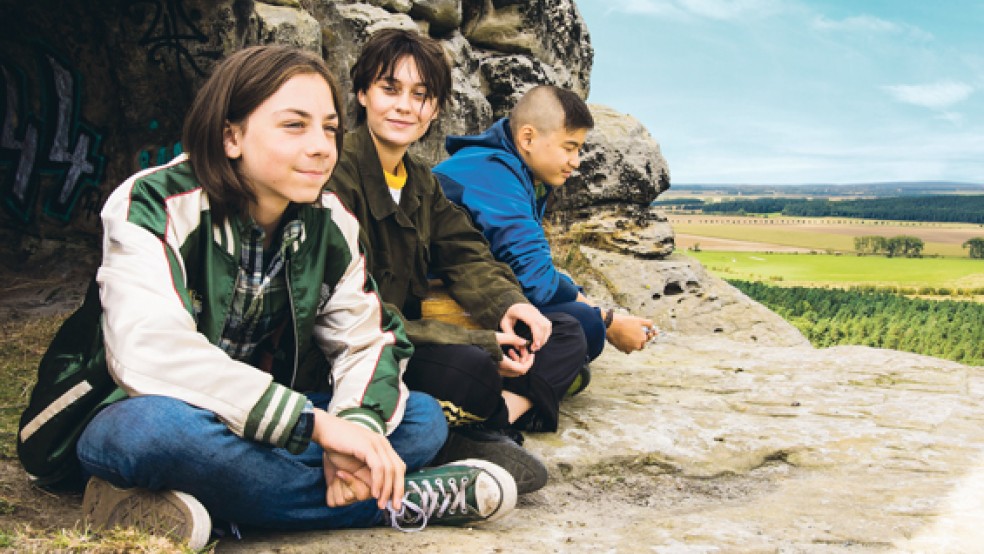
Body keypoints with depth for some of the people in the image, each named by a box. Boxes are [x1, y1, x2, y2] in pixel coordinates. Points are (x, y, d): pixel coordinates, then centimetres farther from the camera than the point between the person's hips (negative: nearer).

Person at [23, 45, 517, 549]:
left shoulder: (330, 223, -1)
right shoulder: (153, 206, -20)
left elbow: (366, 341, 0)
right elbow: (148, 353, -34)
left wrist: (358, 423, -25)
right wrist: (320, 422, -36)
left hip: (258, 427, 6)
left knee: (422, 418, -8)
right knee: (154, 426, -40)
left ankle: (183, 510, -22)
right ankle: (398, 501, -23)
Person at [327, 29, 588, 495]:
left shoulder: (421, 182, 14)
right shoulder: (338, 177, -17)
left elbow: (466, 257, 8)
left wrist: (508, 304, -16)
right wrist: (481, 345, -24)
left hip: (411, 333, 9)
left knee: (566, 338, 3)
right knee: (471, 369, -37)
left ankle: (484, 430, -18)